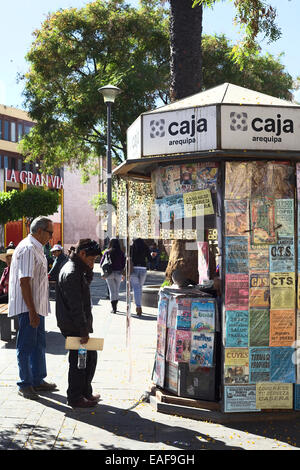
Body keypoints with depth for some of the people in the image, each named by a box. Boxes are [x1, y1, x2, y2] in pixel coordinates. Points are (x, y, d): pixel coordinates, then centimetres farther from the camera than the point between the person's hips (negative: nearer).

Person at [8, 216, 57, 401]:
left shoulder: (37, 249, 14)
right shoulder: (27, 249, -18)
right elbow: (24, 282, -23)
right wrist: (32, 311, -25)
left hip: (37, 305, 10)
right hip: (28, 307, -10)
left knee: (39, 343, 16)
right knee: (26, 345, 0)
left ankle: (38, 380, 27)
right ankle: (25, 384, 10)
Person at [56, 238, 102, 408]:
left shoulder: (75, 268, 11)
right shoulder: (71, 273, -21)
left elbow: (87, 282, 24)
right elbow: (76, 306, -23)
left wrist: (89, 269, 4)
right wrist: (84, 330, -21)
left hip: (78, 325, 10)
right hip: (74, 326, -10)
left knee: (90, 356, 15)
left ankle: (86, 393, 26)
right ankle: (75, 397, 10)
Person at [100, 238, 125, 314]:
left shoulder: (107, 252, -3)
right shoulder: (121, 253, -2)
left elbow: (101, 263, -1)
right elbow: (124, 264, -1)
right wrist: (123, 274, 11)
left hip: (109, 273, -1)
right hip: (118, 273, 1)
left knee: (112, 290, 2)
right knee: (117, 290, 14)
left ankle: (113, 308, -5)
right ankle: (115, 306, 20)